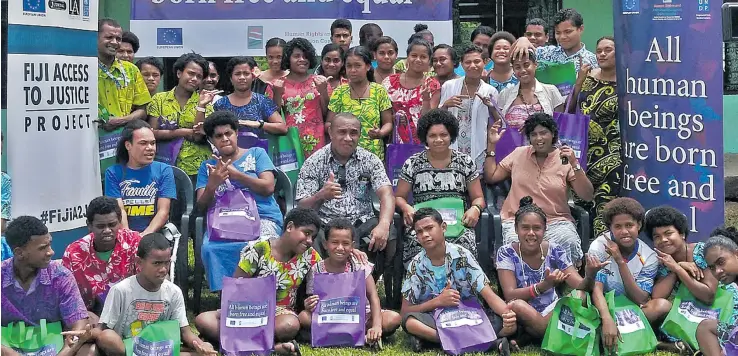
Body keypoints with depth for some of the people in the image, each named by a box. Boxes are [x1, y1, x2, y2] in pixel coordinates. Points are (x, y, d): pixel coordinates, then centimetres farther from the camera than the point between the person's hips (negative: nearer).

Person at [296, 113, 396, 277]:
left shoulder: (370, 160, 6)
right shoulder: (313, 163, 1)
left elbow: (386, 194, -7)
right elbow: (302, 207, -6)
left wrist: (383, 225, -28)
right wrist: (321, 196, -30)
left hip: (362, 222, 2)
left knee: (390, 236, -27)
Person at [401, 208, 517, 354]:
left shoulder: (462, 255, -6)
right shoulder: (416, 265, -4)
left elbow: (489, 295, -11)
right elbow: (405, 312, -5)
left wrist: (507, 313, -33)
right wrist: (438, 301, -18)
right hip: (436, 320, 0)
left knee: (510, 325, -25)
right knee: (410, 321, -34)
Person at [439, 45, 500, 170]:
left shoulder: (490, 91, 4)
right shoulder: (449, 86, 4)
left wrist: (491, 107, -12)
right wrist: (446, 105, -10)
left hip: (477, 151, 0)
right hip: (452, 149, 0)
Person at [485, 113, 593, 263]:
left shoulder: (565, 160, 4)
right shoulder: (519, 154, 13)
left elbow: (587, 196, -3)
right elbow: (490, 177, 15)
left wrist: (575, 165, -15)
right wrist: (491, 145, 10)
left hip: (556, 221, -1)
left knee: (569, 244, -32)